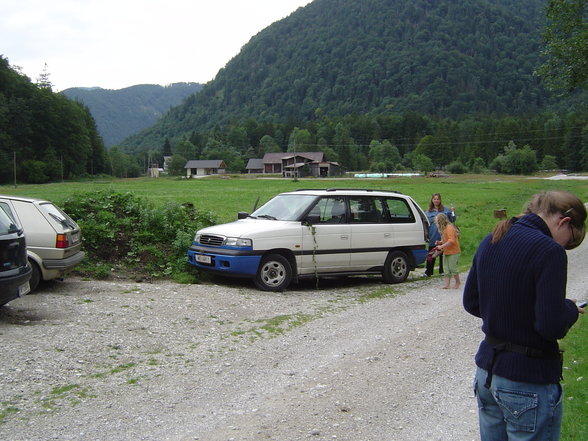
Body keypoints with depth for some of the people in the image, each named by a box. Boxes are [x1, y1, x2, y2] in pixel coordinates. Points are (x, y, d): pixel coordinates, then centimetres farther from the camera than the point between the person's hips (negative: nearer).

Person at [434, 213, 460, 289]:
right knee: (447, 269, 5)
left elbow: (451, 241, -24)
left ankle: (457, 282, 12)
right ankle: (447, 284, 5)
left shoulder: (449, 228, -17)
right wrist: (440, 242, 6)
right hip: (446, 252, 9)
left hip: (453, 252, -9)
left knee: (452, 267, -5)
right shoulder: (444, 228, 13)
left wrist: (441, 246, -24)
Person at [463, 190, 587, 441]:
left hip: (487, 370, 7)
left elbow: (471, 303, 12)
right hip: (529, 383, -7)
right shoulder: (549, 251, -19)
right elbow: (552, 326, -22)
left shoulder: (490, 242, 5)